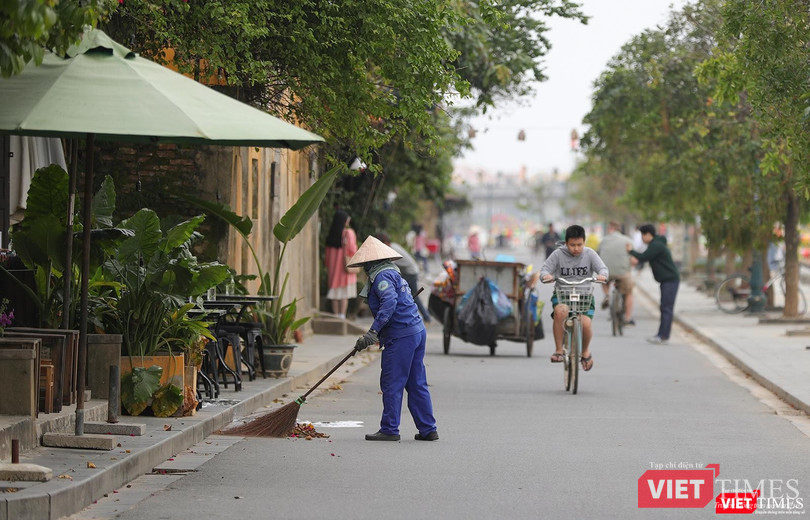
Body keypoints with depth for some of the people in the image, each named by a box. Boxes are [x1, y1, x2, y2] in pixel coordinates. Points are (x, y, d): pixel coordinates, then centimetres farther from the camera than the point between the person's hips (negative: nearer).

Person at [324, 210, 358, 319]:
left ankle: (336, 315, 7)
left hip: (333, 265, 5)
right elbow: (352, 249, -13)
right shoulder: (348, 232, -10)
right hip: (346, 265, -5)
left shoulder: (331, 234, 5)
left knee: (335, 294, 8)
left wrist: (328, 267, 15)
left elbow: (328, 251, 8)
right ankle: (342, 315, -11)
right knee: (345, 294, -3)